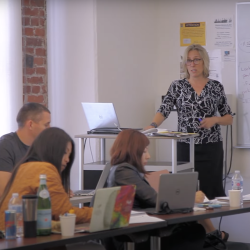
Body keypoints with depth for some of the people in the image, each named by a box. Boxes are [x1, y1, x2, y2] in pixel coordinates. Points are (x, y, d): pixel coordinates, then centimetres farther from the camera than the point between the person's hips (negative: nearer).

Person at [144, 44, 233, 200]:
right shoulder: (177, 86, 3)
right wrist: (152, 125, -29)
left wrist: (215, 119, -12)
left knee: (211, 190, -1)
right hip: (186, 147, 0)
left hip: (211, 147, 0)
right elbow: (164, 111, -10)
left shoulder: (216, 87, 4)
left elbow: (229, 119, 9)